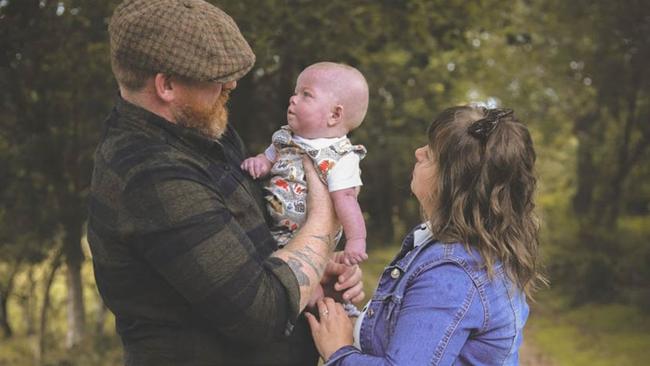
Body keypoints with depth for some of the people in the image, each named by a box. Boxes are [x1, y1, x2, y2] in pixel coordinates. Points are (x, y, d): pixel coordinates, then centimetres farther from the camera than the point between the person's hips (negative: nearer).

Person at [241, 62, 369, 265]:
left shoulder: (341, 159, -15)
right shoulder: (286, 139, 8)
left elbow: (345, 198, -22)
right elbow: (269, 158, 24)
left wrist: (356, 240, -31)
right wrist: (258, 162, 0)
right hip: (268, 228, 7)